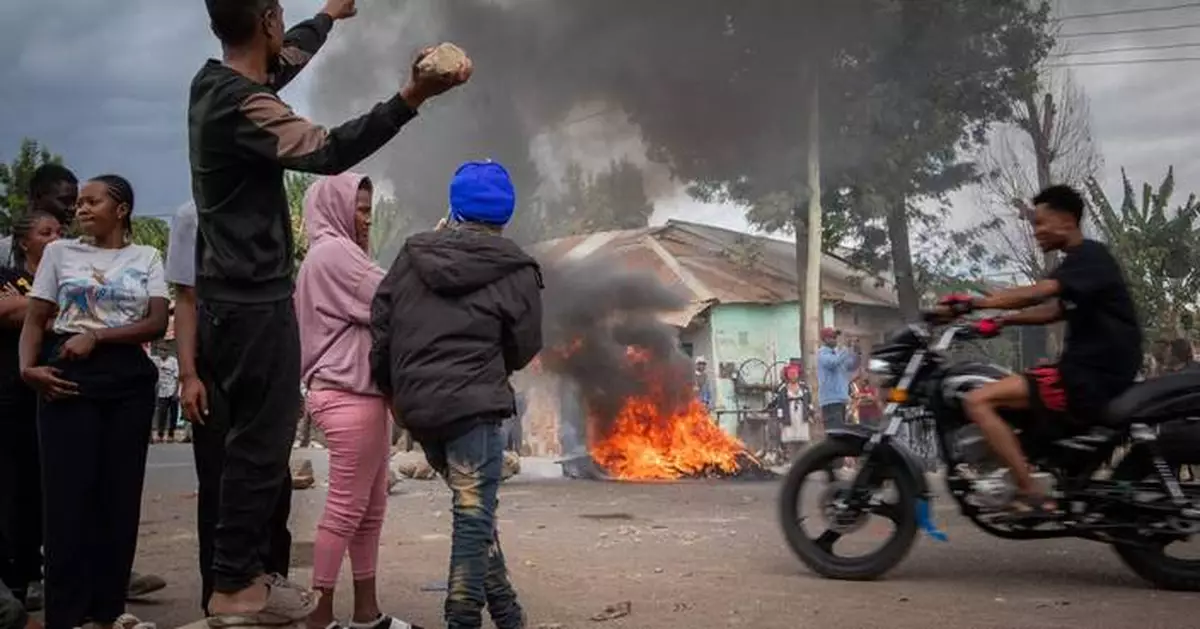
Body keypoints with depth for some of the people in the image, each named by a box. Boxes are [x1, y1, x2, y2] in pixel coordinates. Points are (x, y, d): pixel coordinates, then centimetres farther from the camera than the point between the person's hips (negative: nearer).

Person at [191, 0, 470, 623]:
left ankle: (236, 572, 25)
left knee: (245, 441, 16)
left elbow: (281, 61, 29)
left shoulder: (212, 82, 10)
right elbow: (326, 151, -32)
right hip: (254, 303, -10)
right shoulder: (243, 105, -20)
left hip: (225, 299, 10)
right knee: (261, 444, -2)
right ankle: (234, 588, 8)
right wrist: (411, 96, -38)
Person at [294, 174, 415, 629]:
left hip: (360, 392, 10)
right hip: (349, 395, -10)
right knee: (346, 508, -6)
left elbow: (368, 312, 20)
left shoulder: (339, 254, 22)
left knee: (371, 507, 12)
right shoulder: (333, 252, -9)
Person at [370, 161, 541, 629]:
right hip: (473, 405, -6)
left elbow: (380, 326, 9)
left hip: (417, 407, 6)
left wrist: (393, 388, 19)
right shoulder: (513, 270, -4)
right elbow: (524, 348, 2)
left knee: (474, 510, 19)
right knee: (474, 517, 1)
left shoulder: (412, 256, 9)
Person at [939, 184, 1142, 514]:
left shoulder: (1089, 257, -13)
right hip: (1090, 372, 10)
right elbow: (1056, 310, 22)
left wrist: (973, 303, -33)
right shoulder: (1082, 261, 18)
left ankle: (1031, 494, -21)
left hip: (1092, 377, -10)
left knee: (978, 401, -20)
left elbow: (1035, 294, -29)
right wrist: (1002, 320, 8)